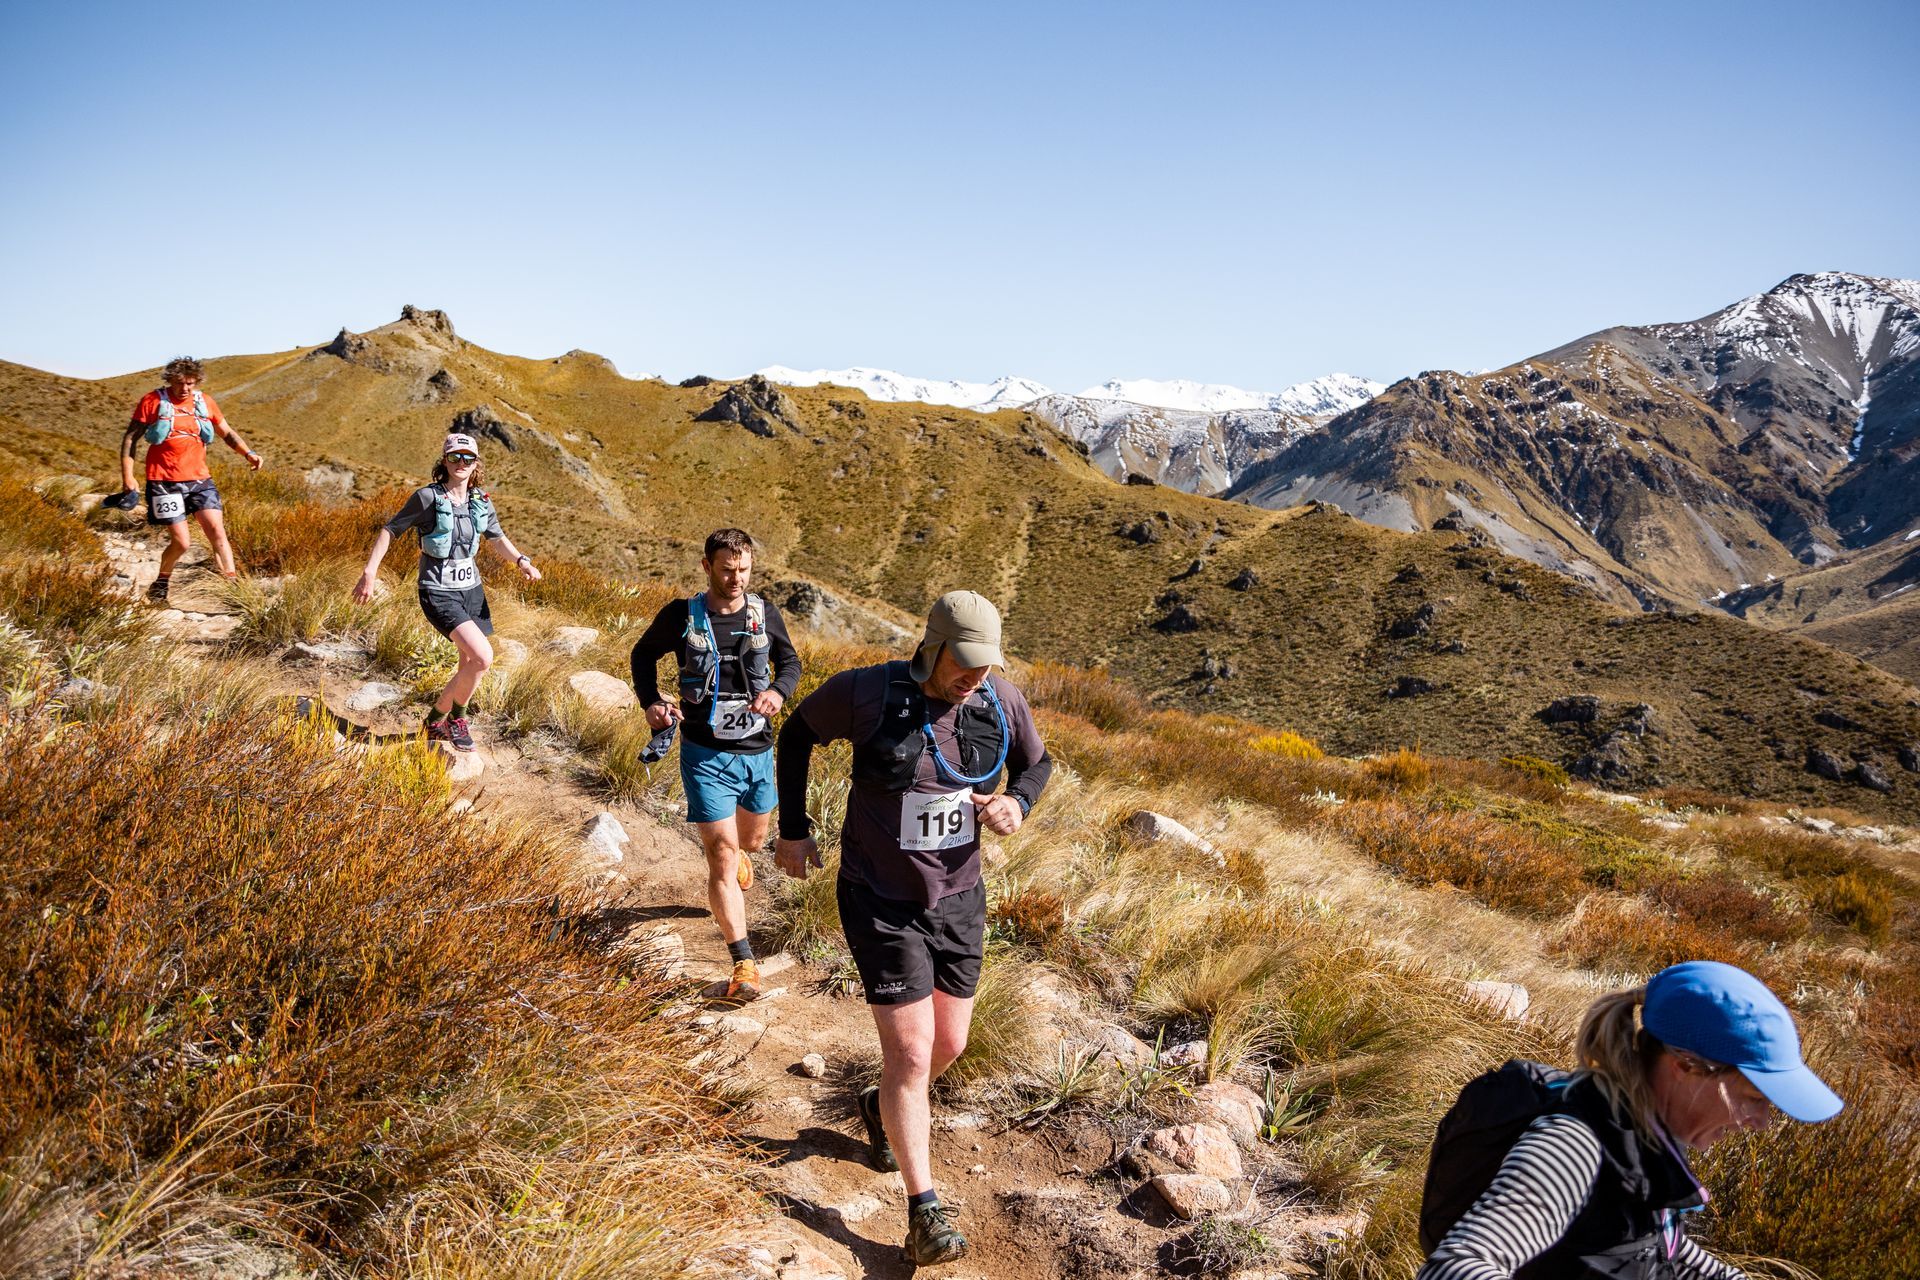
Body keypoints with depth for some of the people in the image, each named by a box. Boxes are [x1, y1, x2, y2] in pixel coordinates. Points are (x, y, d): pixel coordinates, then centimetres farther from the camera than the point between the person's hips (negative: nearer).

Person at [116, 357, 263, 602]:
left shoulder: (204, 402, 7)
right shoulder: (153, 401, -3)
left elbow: (227, 432, 18)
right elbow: (130, 439, 1)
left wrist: (248, 453, 0)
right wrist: (127, 478, -6)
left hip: (199, 478, 3)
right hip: (165, 482, -3)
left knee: (217, 531, -11)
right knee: (181, 542, -5)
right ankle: (161, 583, 23)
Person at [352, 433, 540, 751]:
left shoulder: (481, 501, 3)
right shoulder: (428, 497, -13)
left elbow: (497, 539, 15)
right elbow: (390, 530, -7)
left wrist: (521, 561, -3)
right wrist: (369, 572, -12)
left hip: (471, 588, 6)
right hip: (439, 592, -6)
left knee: (470, 665, 11)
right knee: (483, 657, -20)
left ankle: (439, 719, 33)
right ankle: (454, 716, 4)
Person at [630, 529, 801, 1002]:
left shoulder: (764, 613, -4)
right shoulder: (681, 617, -9)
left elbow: (790, 661, 10)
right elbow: (644, 654, 9)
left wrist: (778, 691, -12)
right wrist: (651, 702, -7)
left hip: (757, 751, 3)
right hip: (706, 754, -3)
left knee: (753, 838, 24)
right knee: (722, 856, -10)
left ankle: (738, 853, 63)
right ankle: (744, 964, -8)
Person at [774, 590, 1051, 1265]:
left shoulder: (1002, 701, -10)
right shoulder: (867, 692, -20)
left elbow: (1036, 763, 10)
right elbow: (798, 733, -1)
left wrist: (1018, 803, -13)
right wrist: (793, 828, 1)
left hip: (958, 898, 5)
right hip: (883, 902, -4)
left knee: (948, 1045, 16)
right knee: (911, 1053, -6)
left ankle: (883, 1107, 48)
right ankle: (924, 1210, 7)